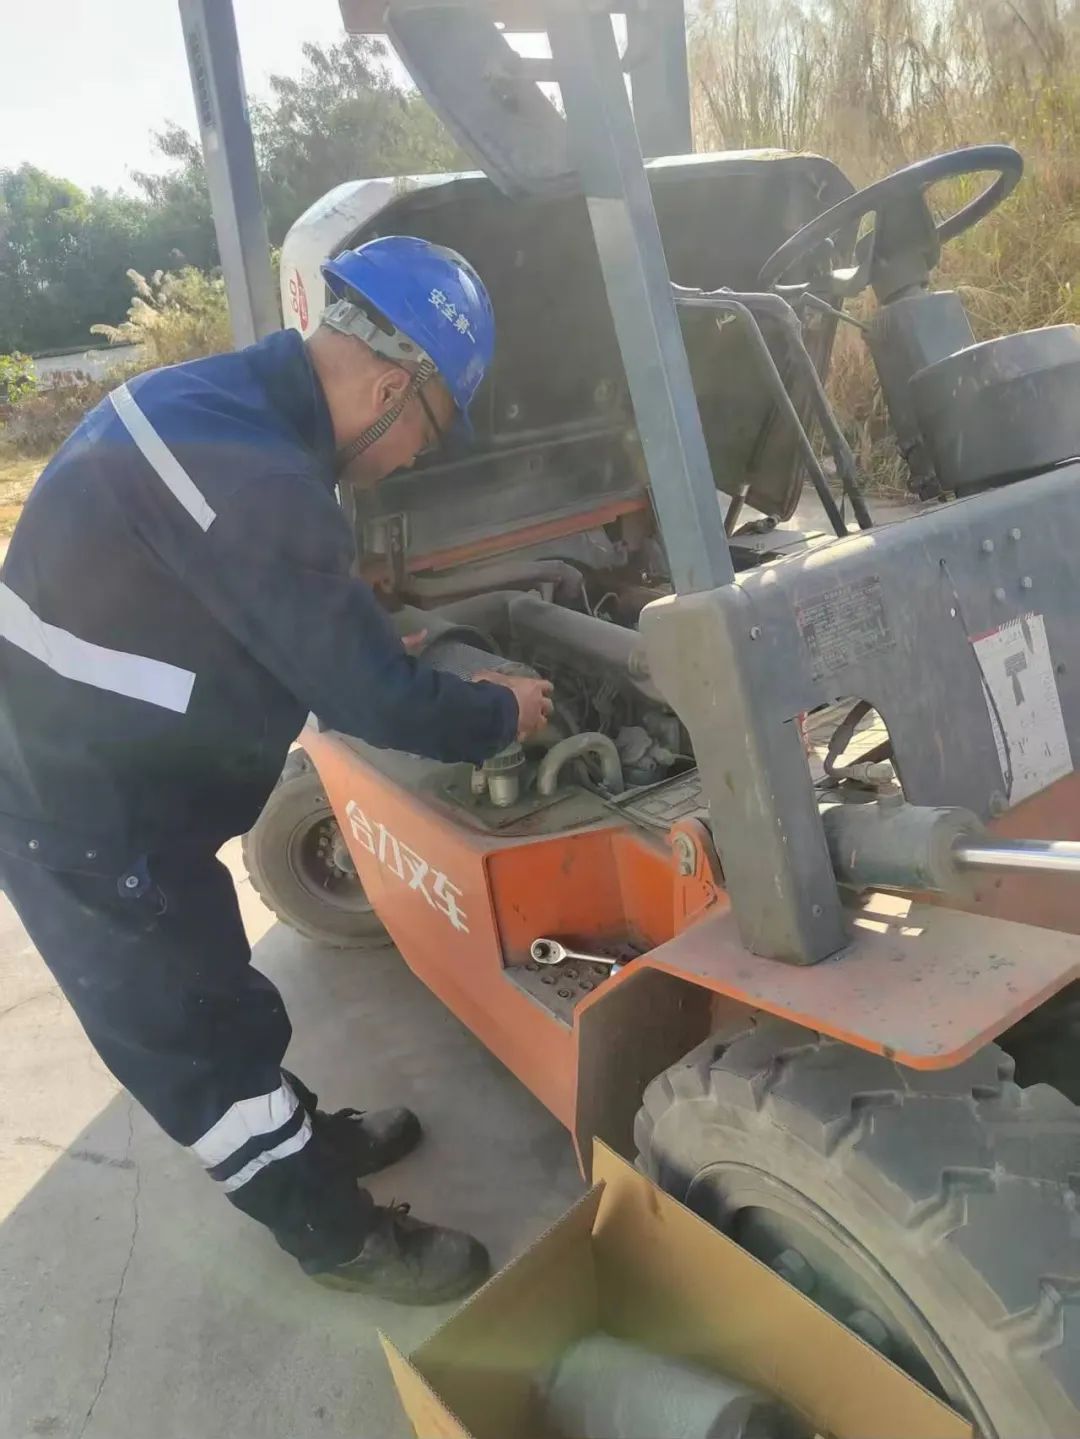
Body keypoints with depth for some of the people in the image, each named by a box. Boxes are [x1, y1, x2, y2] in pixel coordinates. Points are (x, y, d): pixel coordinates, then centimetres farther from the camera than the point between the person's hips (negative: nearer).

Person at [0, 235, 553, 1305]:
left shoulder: (230, 404, 4)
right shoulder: (249, 471, -30)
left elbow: (321, 642, 14)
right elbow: (368, 694, -24)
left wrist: (454, 692, 13)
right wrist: (500, 716, -5)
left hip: (97, 778, 10)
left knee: (203, 1001, 25)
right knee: (201, 1038, 8)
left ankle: (306, 1140, 46)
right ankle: (339, 1236, 28)